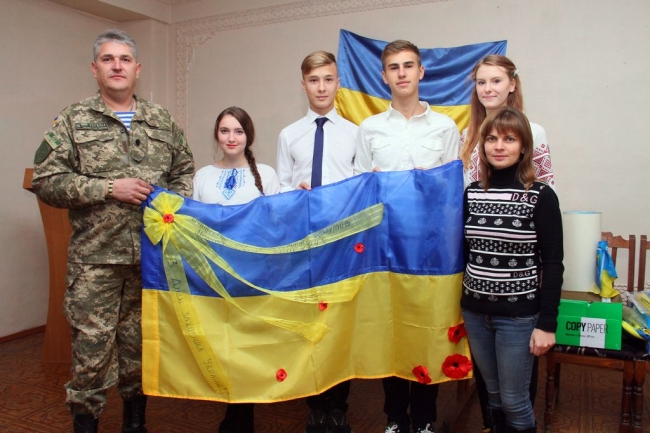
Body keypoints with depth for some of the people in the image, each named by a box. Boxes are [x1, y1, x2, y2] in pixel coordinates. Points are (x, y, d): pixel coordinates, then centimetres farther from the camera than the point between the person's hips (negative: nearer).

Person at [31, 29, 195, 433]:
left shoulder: (162, 120, 10)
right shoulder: (73, 121, 2)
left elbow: (185, 171, 16)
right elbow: (46, 182, -4)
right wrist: (107, 189, -13)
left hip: (153, 254, 3)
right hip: (96, 257, -2)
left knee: (141, 341, 14)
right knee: (92, 344, 1)